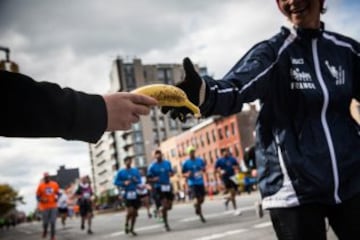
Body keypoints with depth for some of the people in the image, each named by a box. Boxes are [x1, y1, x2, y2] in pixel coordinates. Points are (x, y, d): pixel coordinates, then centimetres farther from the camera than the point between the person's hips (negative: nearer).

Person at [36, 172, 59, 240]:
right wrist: (42, 200, -18)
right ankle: (45, 231, 35)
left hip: (53, 206, 2)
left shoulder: (54, 184, 2)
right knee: (45, 222, 3)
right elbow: (38, 196, 0)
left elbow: (57, 193, 16)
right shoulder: (41, 185, -5)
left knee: (53, 222, -1)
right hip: (45, 207, -2)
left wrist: (56, 198, -4)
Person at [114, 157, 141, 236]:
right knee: (130, 211, -16)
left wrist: (136, 180, -11)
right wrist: (124, 183, -16)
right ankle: (126, 224, 12)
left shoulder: (135, 170, 7)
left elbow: (140, 180, 11)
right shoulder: (121, 172, -1)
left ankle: (131, 229, 23)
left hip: (135, 193, 4)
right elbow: (116, 182, -1)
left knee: (135, 212, 8)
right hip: (127, 193, -4)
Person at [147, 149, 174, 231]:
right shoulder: (152, 166, -6)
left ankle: (161, 210, 41)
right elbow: (149, 178, -2)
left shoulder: (167, 162, 4)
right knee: (164, 205, -10)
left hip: (168, 186, 4)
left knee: (169, 206, 6)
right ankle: (166, 224, 6)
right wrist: (154, 179, -23)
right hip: (159, 187, -4)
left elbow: (171, 171, 16)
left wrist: (171, 173, -7)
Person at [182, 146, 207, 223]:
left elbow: (204, 168, 15)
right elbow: (183, 173, 2)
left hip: (200, 182, 4)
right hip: (192, 183, -4)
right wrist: (187, 175, -19)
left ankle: (196, 205, 42)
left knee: (202, 199, 7)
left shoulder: (200, 160, 3)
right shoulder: (186, 163, -4)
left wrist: (203, 169, -8)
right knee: (198, 198, -8)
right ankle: (201, 216, 7)